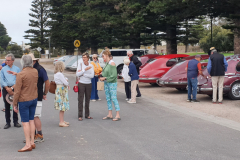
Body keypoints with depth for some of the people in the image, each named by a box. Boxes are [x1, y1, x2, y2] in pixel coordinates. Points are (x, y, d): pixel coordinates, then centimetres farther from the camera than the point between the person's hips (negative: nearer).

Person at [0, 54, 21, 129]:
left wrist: (12, 88, -13)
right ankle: (8, 122, 11)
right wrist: (7, 88, -11)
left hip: (15, 89, -1)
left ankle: (15, 122, 12)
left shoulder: (17, 69, 5)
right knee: (7, 106, 4)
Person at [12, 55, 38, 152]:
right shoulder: (35, 72, 1)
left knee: (25, 122, -2)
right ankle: (32, 142, 17)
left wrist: (14, 104, -8)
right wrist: (16, 74, 27)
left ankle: (28, 145, -1)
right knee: (31, 120, 13)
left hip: (24, 100, -6)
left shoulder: (21, 75, -18)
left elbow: (17, 91, -16)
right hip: (34, 99, 7)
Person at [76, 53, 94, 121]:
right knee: (80, 100, -1)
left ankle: (87, 115, 19)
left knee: (87, 100, 9)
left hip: (88, 84, 2)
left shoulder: (91, 65, 1)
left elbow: (92, 75, -11)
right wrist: (85, 70, -19)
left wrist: (82, 74, -13)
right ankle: (80, 116, 3)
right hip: (81, 84, -2)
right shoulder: (80, 64, -3)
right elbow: (77, 74, -12)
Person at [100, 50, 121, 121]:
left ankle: (118, 115, -4)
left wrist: (105, 78, -16)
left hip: (112, 83, -9)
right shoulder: (107, 63, 11)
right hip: (106, 83, 9)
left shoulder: (112, 63, -14)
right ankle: (110, 115, 17)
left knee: (113, 98, -8)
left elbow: (114, 75, -18)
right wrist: (102, 77, 2)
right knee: (108, 99, 10)